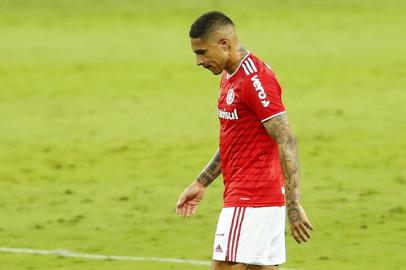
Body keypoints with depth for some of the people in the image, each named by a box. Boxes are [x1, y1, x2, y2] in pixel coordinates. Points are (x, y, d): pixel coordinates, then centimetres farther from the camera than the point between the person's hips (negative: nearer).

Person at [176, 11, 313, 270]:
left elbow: (287, 142, -19)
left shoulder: (255, 79, -16)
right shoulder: (229, 77, 14)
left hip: (249, 200, -10)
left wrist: (294, 207, -22)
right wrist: (201, 184, 21)